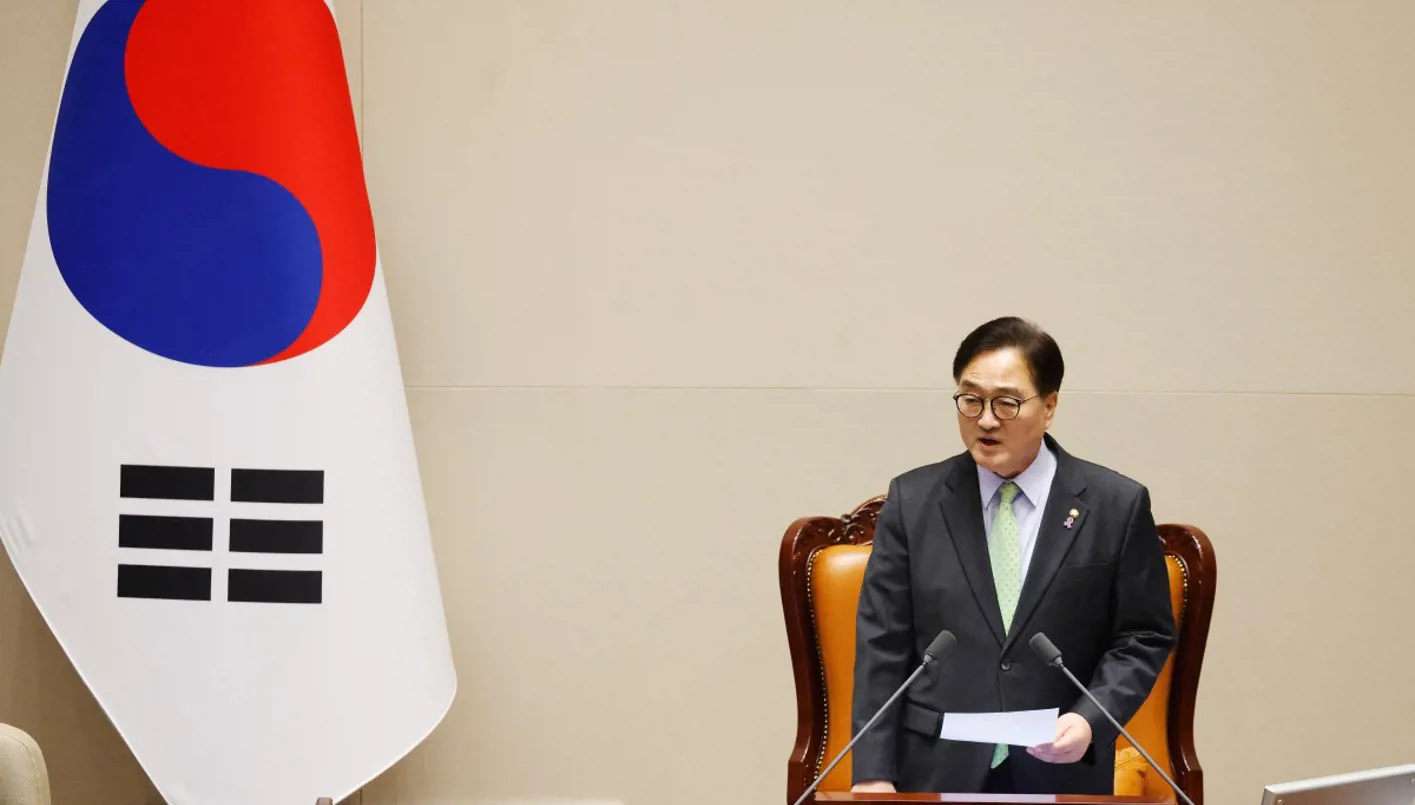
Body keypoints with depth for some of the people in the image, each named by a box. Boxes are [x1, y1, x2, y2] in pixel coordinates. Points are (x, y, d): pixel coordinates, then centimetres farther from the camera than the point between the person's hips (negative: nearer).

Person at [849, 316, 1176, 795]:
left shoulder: (1117, 506, 1)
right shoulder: (913, 501, 4)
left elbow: (1144, 638, 4)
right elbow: (882, 645, 2)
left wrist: (1091, 719, -12)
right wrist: (872, 773, -5)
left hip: (1062, 776, -1)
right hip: (937, 775, 1)